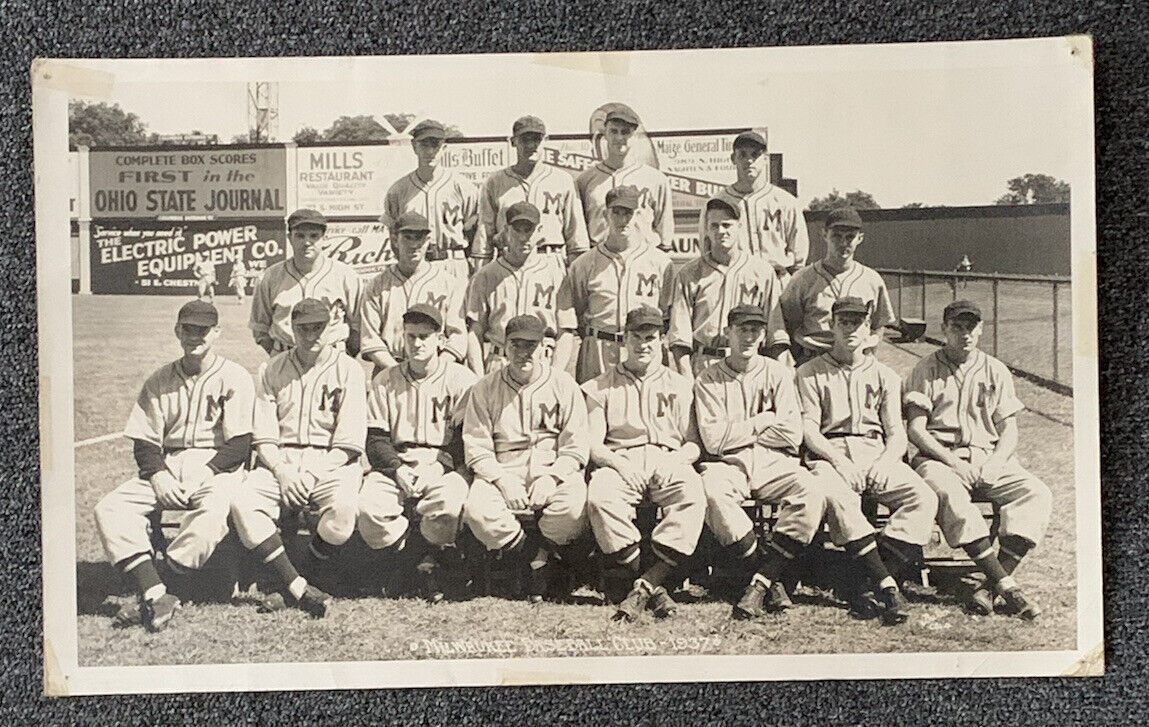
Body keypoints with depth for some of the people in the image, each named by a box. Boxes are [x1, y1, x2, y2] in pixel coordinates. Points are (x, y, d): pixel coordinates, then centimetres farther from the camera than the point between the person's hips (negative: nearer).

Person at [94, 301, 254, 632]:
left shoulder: (234, 378, 3)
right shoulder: (160, 380, 16)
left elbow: (240, 445, -5)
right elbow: (144, 441, 11)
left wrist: (204, 474, -18)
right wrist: (159, 475, -9)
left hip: (217, 466, -4)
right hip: (166, 465, 4)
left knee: (215, 509, -37)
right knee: (109, 508, -21)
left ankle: (152, 595, -31)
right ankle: (155, 594, -33)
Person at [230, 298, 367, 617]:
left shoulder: (348, 369, 5)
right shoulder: (271, 371, 14)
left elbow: (349, 442, -2)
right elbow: (263, 437, 8)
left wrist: (311, 474, -13)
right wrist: (281, 471, -11)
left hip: (330, 462, -2)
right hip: (280, 460, 3)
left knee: (344, 509, -34)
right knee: (242, 503, -27)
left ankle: (292, 584, -15)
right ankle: (299, 588, -28)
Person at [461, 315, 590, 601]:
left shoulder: (564, 385, 7)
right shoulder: (486, 388, 8)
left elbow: (576, 448, 2)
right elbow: (476, 448, 3)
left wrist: (551, 478, -15)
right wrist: (503, 479, -14)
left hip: (555, 471, 0)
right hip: (501, 471, 1)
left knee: (574, 507, -34)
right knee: (477, 510, -32)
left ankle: (532, 555, -6)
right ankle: (535, 560, -11)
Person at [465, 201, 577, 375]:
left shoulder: (556, 273, 8)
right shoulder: (485, 275, 11)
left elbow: (566, 334, 5)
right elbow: (474, 333, 8)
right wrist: (480, 379, -2)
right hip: (496, 366, 0)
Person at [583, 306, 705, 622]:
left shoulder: (681, 386, 23)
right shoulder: (601, 387, 21)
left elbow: (694, 443, 15)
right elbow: (593, 444, 10)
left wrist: (677, 461, -8)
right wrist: (618, 463, -11)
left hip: (669, 460, 1)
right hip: (619, 460, 0)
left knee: (693, 498, -34)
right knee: (600, 498, -35)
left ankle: (644, 585, -37)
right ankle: (653, 587, -31)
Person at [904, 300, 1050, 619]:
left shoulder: (996, 371, 17)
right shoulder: (926, 371, 8)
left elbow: (1009, 431, 12)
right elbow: (916, 430, -1)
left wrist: (994, 464, -8)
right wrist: (953, 462, -14)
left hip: (990, 459, 3)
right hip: (940, 457, -3)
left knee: (1037, 493, -25)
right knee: (949, 494, -37)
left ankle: (990, 586, -34)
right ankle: (1005, 585, -38)